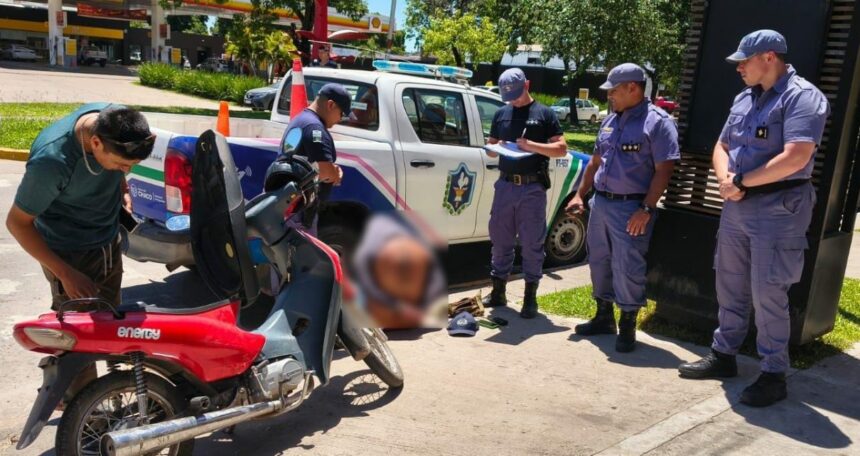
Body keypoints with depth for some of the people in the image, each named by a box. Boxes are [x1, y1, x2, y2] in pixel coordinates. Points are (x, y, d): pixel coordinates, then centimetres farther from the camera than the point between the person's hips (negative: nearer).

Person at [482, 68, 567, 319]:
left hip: (532, 187, -4)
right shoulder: (501, 113, 13)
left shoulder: (544, 114, 2)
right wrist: (494, 148, -6)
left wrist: (533, 146, -17)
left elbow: (561, 149, -3)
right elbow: (491, 148, 18)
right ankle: (498, 292, 21)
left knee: (532, 243, 1)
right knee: (500, 241, 9)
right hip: (505, 185, 4)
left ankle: (530, 298, 10)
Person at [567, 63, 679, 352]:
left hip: (631, 207, -8)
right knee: (599, 262, 14)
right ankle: (603, 317, 28)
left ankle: (627, 326, 9)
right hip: (600, 202, 8)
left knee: (627, 268, -5)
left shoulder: (657, 122, -9)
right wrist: (580, 195, 13)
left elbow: (663, 170, -14)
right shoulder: (610, 121, 14)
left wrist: (646, 209, -20)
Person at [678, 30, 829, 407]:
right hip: (736, 207, 8)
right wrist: (725, 180, -7)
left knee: (767, 294, -3)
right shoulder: (744, 99, 13)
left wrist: (741, 181, -14)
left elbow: (795, 158, -24)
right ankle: (723, 355, 28)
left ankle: (774, 376, 10)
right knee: (729, 286, 14)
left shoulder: (802, 97, -13)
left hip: (779, 209, -8)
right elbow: (722, 147, 15)